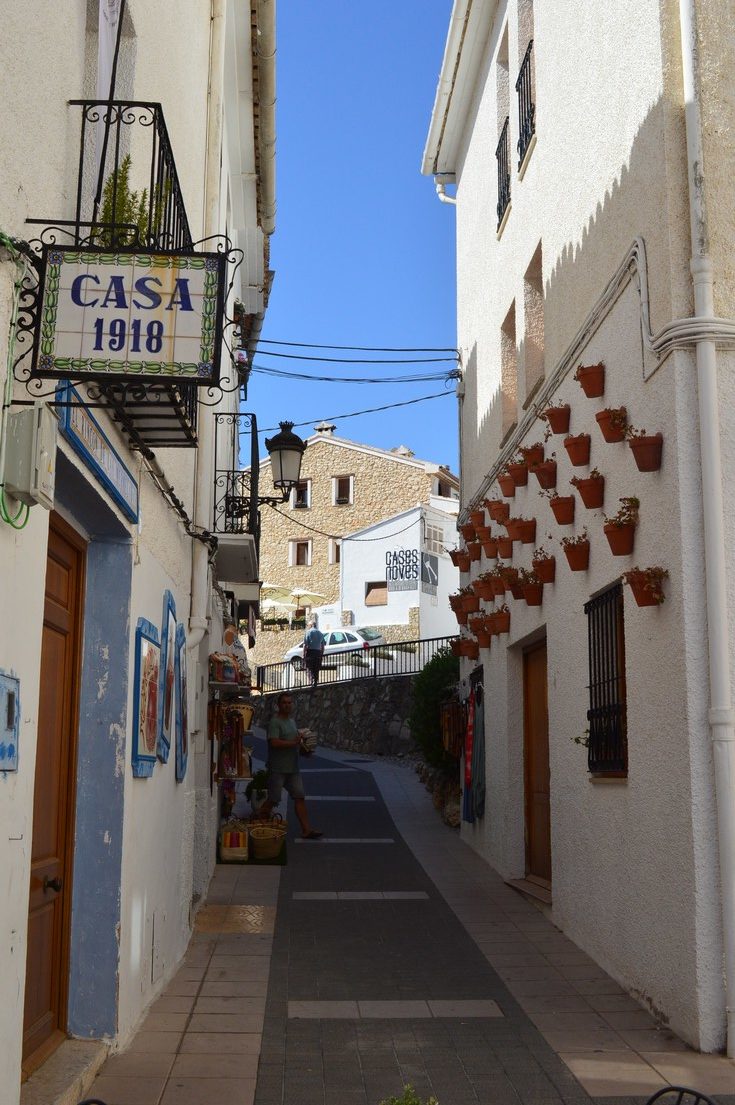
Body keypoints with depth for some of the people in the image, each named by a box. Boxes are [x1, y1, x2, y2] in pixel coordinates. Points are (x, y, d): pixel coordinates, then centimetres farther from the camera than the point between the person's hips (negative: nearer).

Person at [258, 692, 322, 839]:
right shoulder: (275, 722, -12)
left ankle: (306, 830, 5)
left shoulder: (292, 721, 15)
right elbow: (274, 742, -25)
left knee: (300, 798, 4)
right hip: (278, 769, -8)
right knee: (273, 800, -1)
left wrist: (302, 743, 6)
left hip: (293, 767, 8)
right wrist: (294, 743, -24)